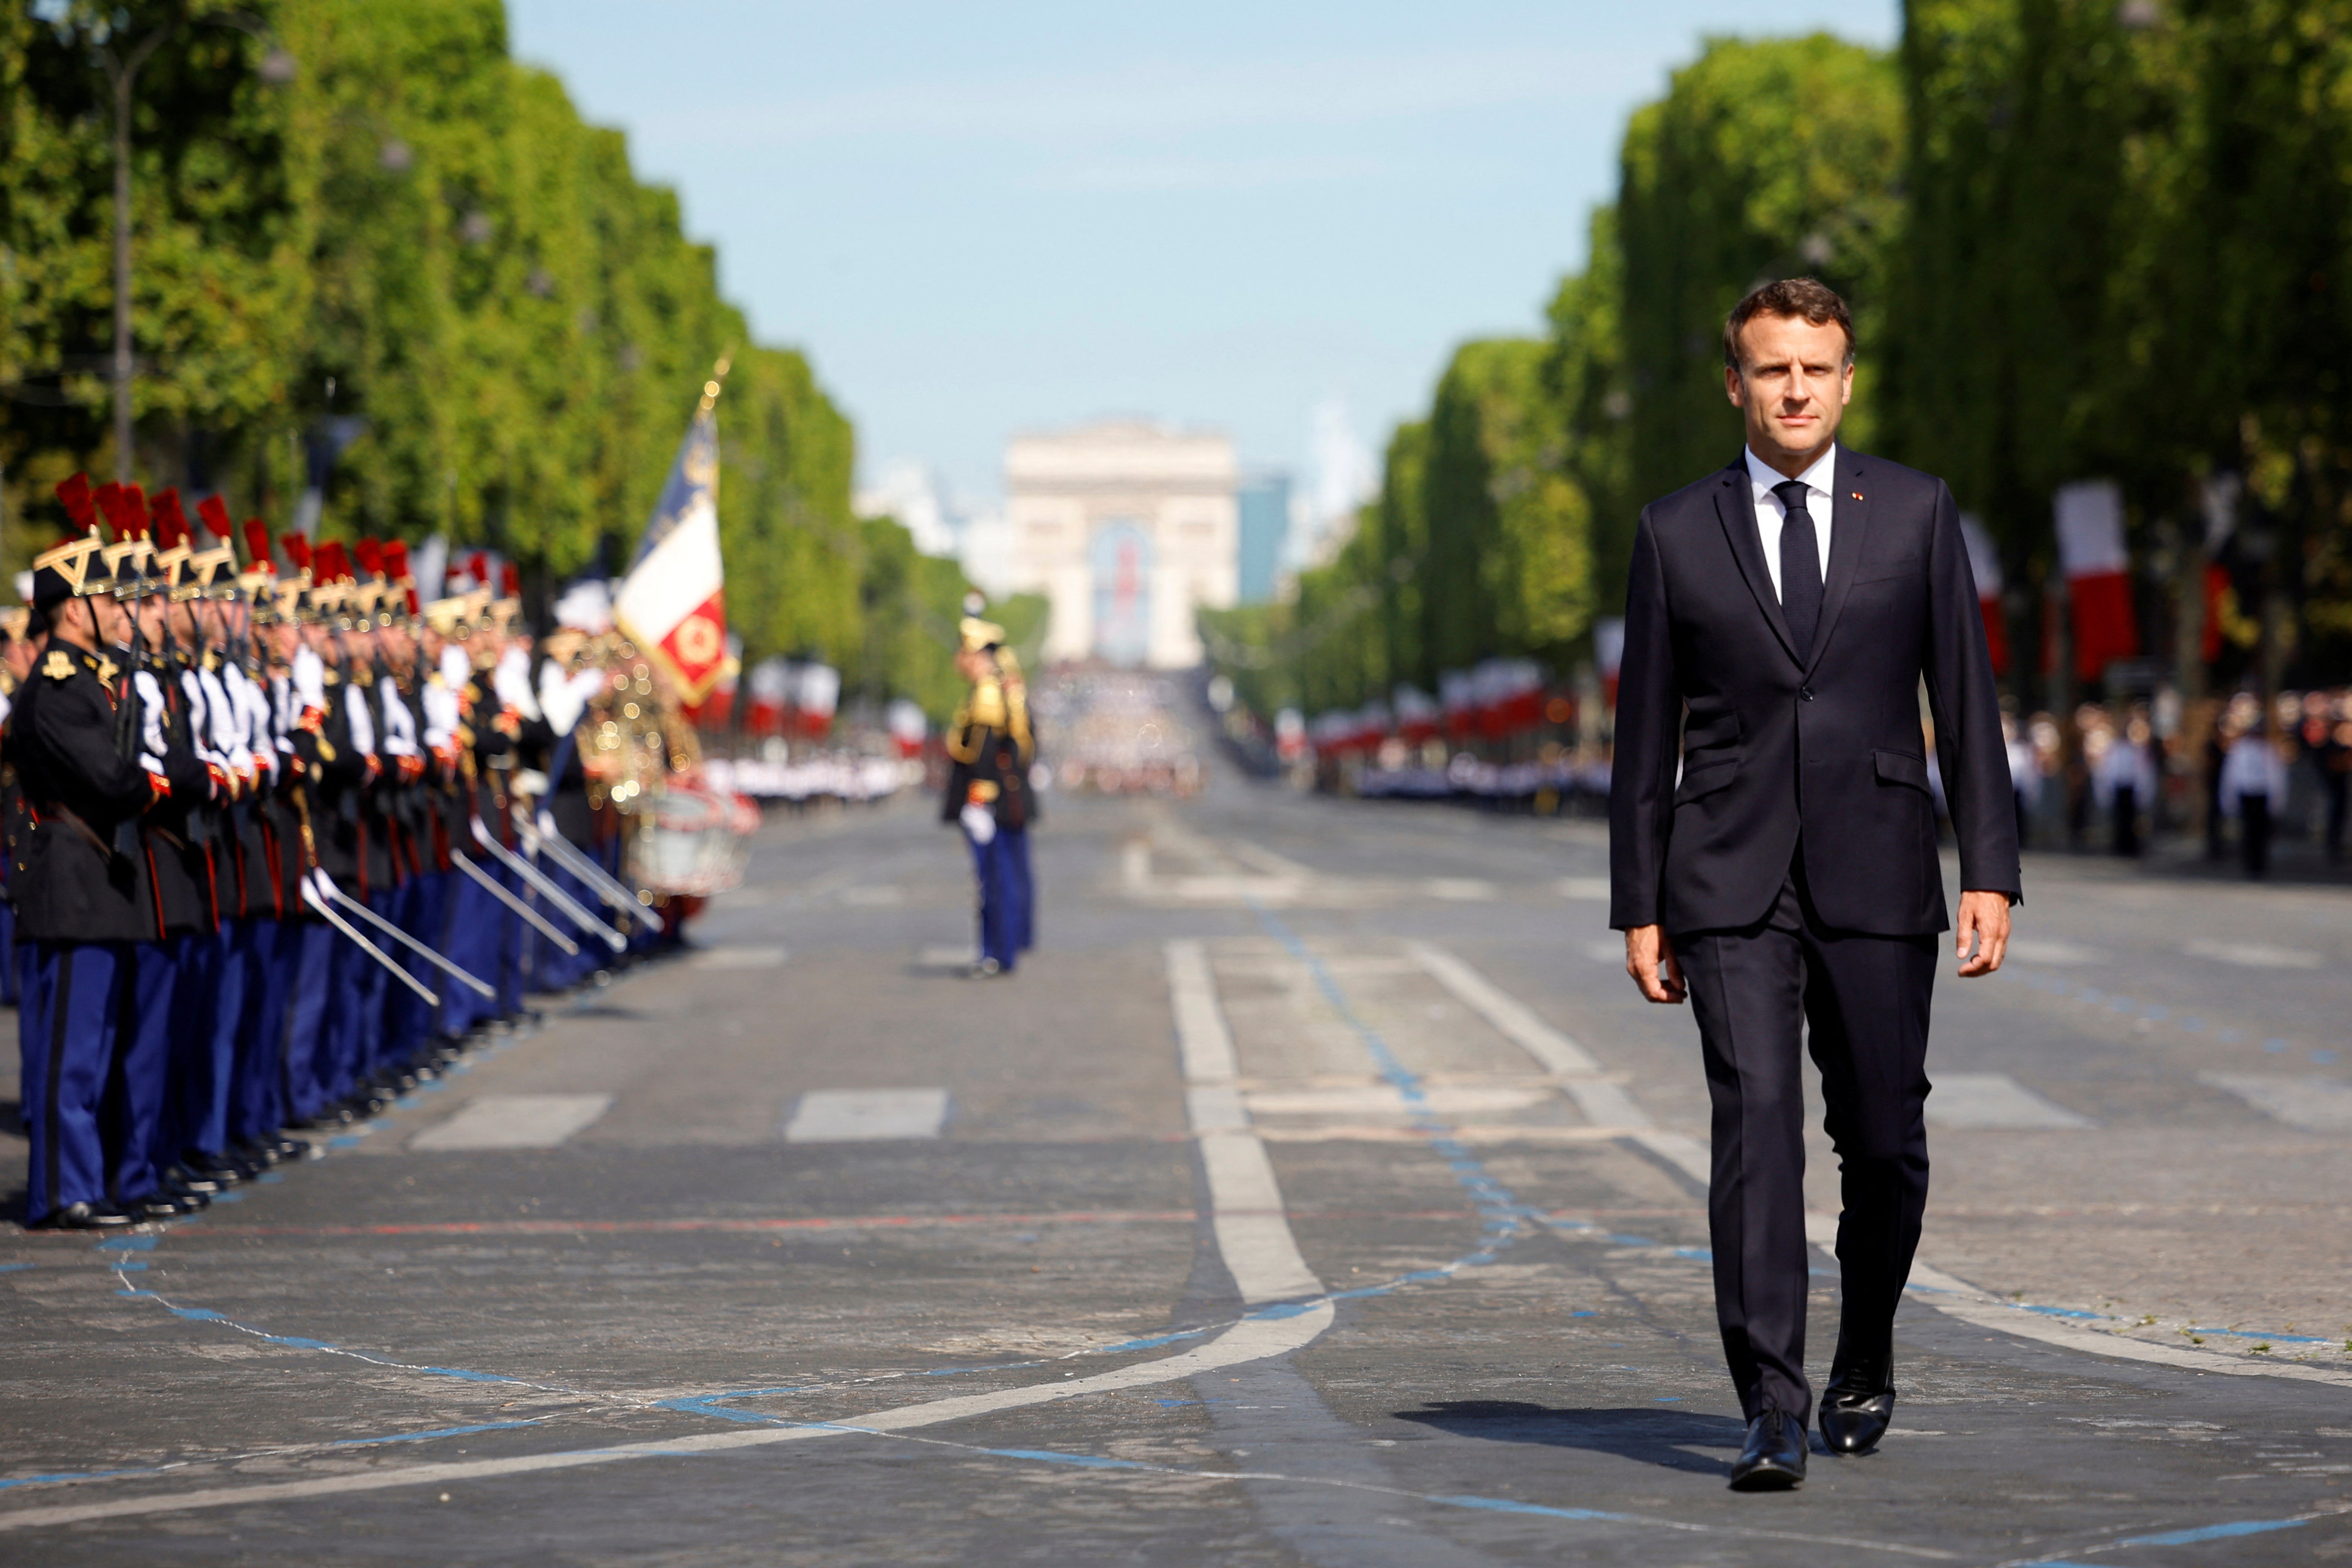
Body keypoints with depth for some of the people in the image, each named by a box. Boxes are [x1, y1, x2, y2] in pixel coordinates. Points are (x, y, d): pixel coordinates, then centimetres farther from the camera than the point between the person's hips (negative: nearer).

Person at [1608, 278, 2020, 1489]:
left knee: (1884, 1141, 5)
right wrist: (1640, 909, 4)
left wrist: (1991, 871, -3)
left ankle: (1863, 1362, 31)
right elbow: (1647, 733, 7)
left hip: (1876, 882, 1)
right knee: (1755, 1122, -14)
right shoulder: (1676, 534, 5)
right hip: (1730, 886, -1)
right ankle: (1772, 1410, -15)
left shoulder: (1915, 514, 6)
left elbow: (1966, 701, 5)